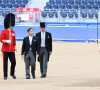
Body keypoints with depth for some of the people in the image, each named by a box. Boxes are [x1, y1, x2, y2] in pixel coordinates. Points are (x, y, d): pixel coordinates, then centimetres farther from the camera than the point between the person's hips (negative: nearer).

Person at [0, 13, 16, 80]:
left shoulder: (13, 32, 14)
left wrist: (15, 47, 11)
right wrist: (6, 41, -26)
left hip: (12, 50, 4)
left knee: (13, 62, -1)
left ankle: (12, 74, 19)